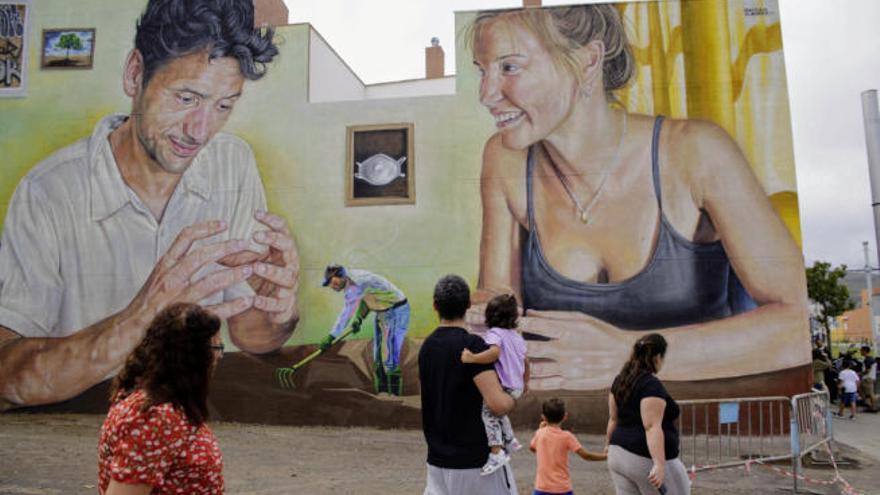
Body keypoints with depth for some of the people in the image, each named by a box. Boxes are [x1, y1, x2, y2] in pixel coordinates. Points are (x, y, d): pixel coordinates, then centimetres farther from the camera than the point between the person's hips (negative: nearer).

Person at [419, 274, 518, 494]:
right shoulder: (473, 345, -18)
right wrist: (511, 399, -5)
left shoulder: (427, 347, 4)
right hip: (477, 459, -6)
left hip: (439, 459, 6)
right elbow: (498, 404, -26)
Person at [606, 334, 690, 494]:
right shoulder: (652, 385, -17)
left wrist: (610, 445, 25)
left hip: (621, 455, 8)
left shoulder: (621, 380, 7)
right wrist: (659, 464, -30)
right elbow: (652, 427, -25)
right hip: (647, 460, -8)